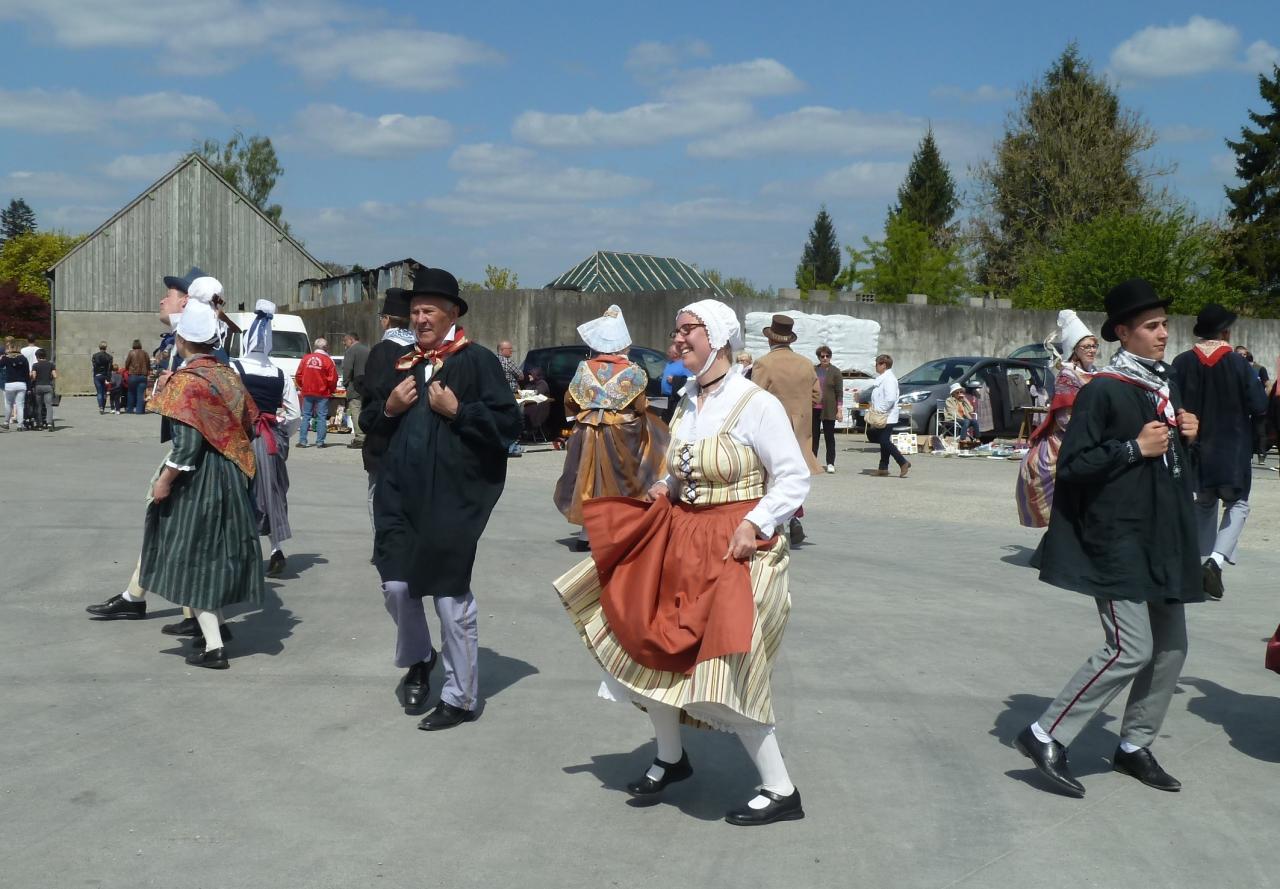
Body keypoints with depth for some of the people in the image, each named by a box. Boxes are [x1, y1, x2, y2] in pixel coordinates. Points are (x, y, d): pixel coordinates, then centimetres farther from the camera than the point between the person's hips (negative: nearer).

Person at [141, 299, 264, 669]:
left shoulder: (186, 380, -15)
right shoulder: (228, 374, 7)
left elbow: (188, 441, -21)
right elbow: (249, 425, 9)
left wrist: (164, 480, -14)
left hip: (196, 478, -7)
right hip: (231, 476, 7)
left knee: (194, 554, -1)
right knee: (216, 549, 19)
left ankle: (213, 646, -3)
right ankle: (215, 624, 30)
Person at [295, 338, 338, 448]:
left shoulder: (306, 358, 4)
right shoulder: (327, 360, -7)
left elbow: (298, 376, 5)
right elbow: (333, 379, -8)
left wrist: (302, 387, 19)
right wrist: (331, 390, 8)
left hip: (307, 392, 3)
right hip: (322, 393, -3)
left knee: (306, 416, 9)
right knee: (322, 417, 3)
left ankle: (302, 441, 4)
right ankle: (320, 442, 1)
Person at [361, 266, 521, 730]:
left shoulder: (477, 361, -6)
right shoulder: (403, 362, 13)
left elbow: (508, 423, -12)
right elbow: (369, 422, 21)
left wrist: (456, 410, -17)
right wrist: (388, 407, 1)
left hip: (453, 496, -5)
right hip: (401, 492, 6)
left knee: (451, 596, 0)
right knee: (396, 585, 3)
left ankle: (461, 697, 15)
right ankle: (418, 660, 33)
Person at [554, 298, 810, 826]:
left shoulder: (757, 405, -15)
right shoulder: (688, 399, 8)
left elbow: (794, 477, -14)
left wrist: (755, 525, -24)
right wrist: (665, 488, 3)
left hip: (734, 548, -8)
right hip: (679, 540, 8)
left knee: (726, 673, -10)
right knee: (645, 642, 11)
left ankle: (781, 791, 6)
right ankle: (670, 758, 34)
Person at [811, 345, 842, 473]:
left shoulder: (835, 371, -1)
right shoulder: (813, 370, 9)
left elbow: (839, 392, -3)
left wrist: (839, 410, -8)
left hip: (828, 409, -3)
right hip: (814, 408, 3)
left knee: (829, 436, 2)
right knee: (813, 435, 6)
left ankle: (830, 463, 8)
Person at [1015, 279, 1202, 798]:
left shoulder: (1166, 385, 13)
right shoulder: (1103, 390, -13)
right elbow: (1071, 465, -16)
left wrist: (1188, 437, 3)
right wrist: (1135, 447, -19)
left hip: (1165, 538, 9)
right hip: (1118, 540, -9)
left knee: (1171, 645, 12)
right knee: (1131, 650, -12)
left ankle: (1135, 745, 26)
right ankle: (1046, 737, -2)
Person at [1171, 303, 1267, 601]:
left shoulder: (1181, 364, -5)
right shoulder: (1238, 363, -12)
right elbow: (1259, 407, -11)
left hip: (1195, 450, 3)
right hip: (1233, 450, -3)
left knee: (1204, 504, 21)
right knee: (1237, 504, 10)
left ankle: (1204, 562, 21)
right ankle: (1217, 559, -11)